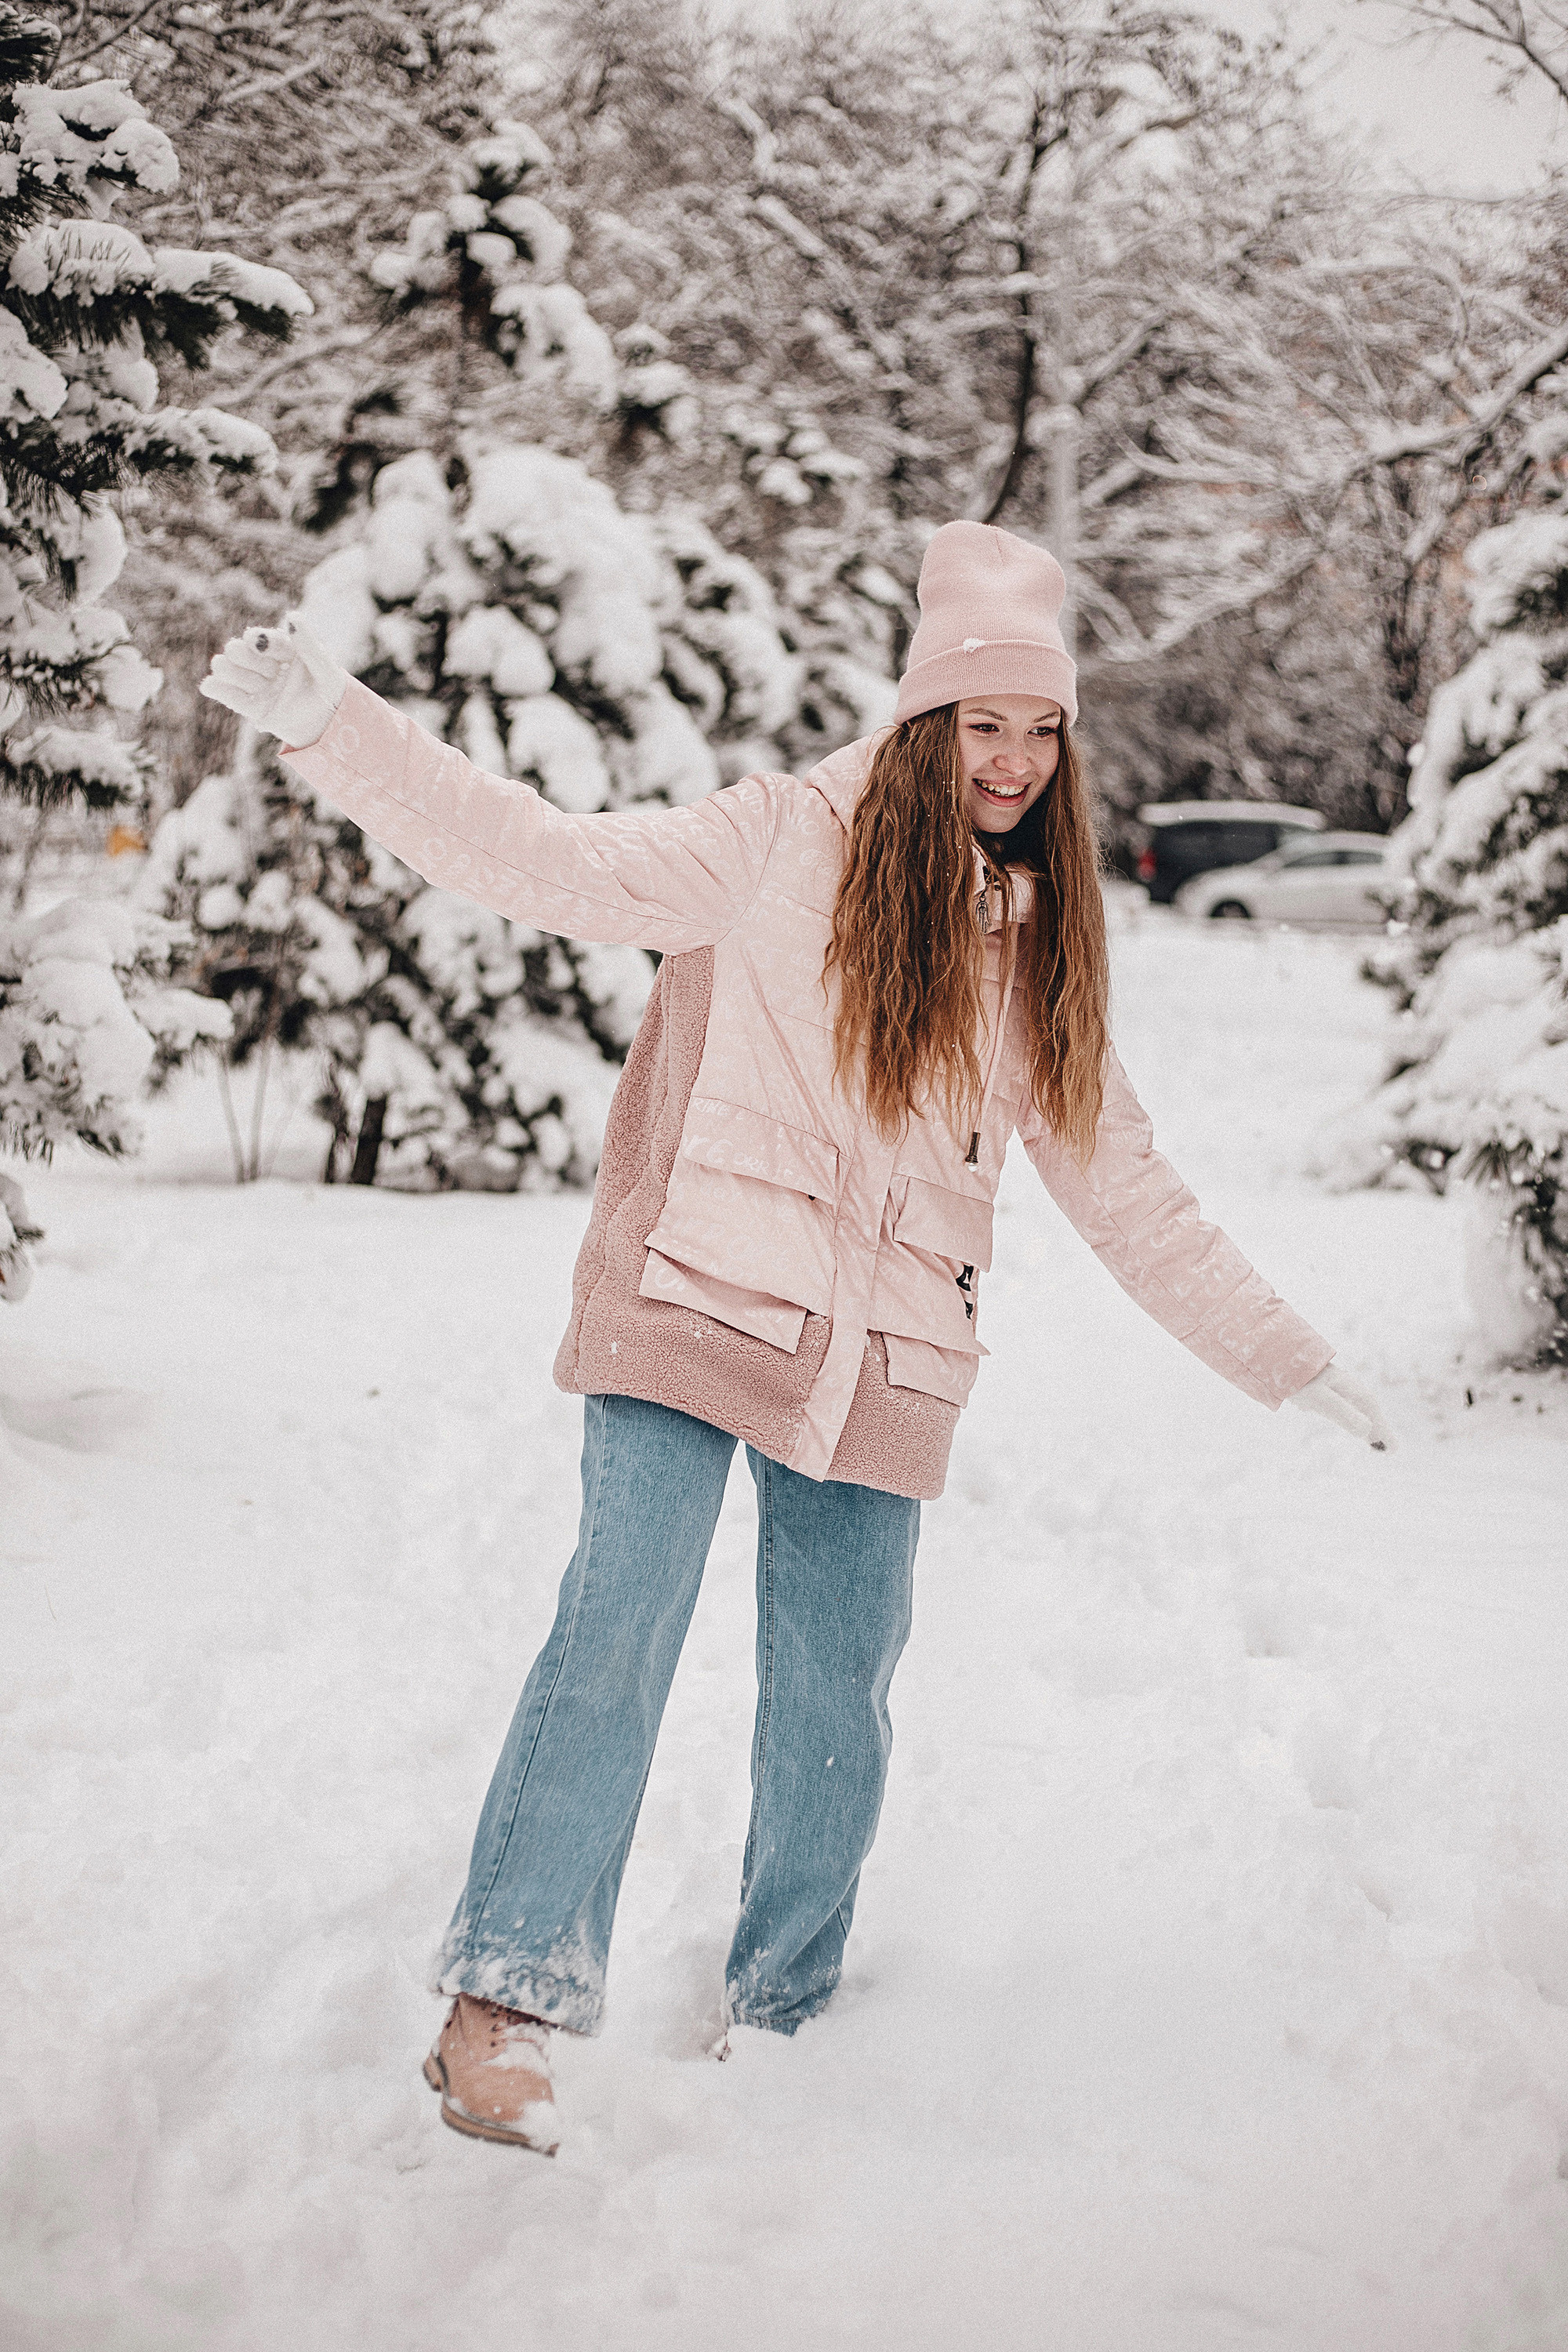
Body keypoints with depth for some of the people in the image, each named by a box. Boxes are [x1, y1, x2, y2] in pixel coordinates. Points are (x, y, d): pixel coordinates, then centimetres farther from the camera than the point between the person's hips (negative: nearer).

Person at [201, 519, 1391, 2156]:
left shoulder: (1036, 948, 15)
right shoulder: (783, 844, 0)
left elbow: (1126, 1190, 22)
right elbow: (546, 861, -7)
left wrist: (1287, 1362, 23)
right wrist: (330, 727, -18)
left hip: (882, 1372, 4)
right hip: (695, 1304, -4)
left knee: (833, 1708, 7)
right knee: (620, 1631, -17)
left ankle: (778, 2025, 24)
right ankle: (506, 1996, -10)